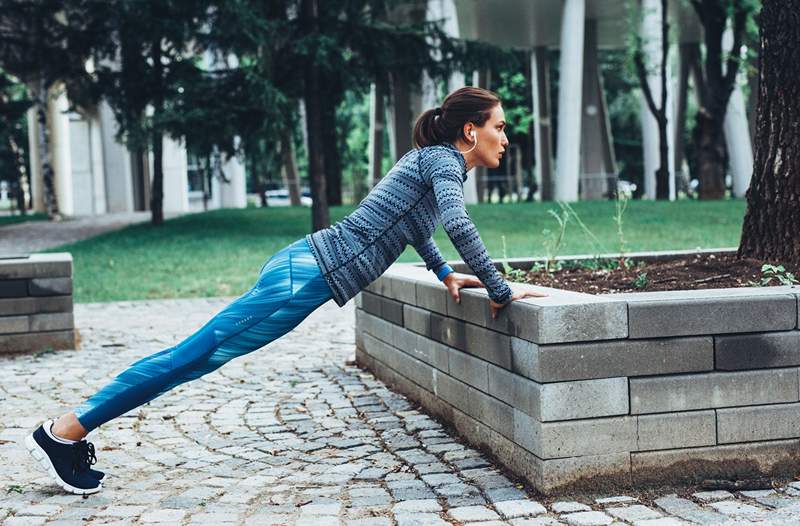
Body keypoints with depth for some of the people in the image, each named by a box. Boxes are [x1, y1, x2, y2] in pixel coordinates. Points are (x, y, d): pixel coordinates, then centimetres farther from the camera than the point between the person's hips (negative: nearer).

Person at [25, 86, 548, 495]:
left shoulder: (432, 160, 21)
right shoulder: (445, 160, -8)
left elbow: (417, 222, 39)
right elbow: (458, 224, -26)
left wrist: (446, 273, 34)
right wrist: (500, 291, -20)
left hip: (304, 267, 9)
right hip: (310, 273, -9)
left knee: (199, 354, 10)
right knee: (198, 354, -7)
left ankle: (72, 429, 16)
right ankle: (64, 431, -1)